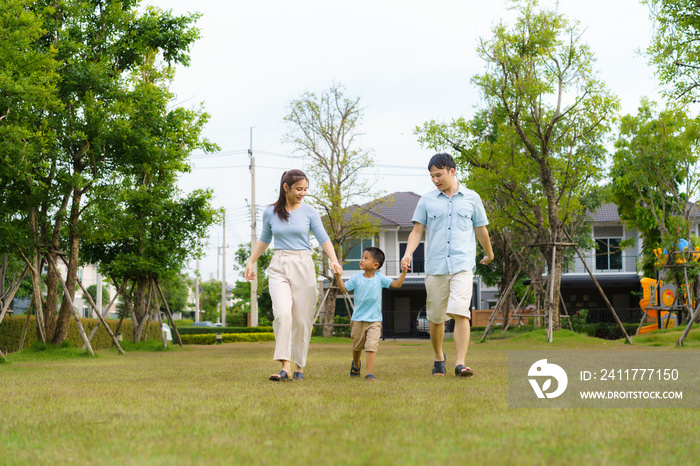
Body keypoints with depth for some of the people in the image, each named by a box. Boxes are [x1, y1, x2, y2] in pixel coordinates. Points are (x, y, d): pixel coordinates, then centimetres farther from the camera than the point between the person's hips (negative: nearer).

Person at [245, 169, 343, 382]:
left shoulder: (309, 212, 0)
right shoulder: (270, 213, 5)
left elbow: (323, 239, -3)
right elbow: (264, 239, 20)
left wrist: (333, 260, -18)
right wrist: (251, 261, 15)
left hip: (303, 266, 0)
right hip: (279, 268, 0)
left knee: (302, 319, 1)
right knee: (282, 313, -19)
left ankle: (299, 366, 15)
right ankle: (285, 367, -22)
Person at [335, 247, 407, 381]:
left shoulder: (379, 278, -1)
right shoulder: (356, 278, -1)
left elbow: (396, 284, 0)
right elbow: (344, 289, 2)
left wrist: (403, 273, -14)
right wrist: (338, 276, -11)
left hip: (374, 320, -1)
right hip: (358, 319, 1)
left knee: (372, 346, -16)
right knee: (357, 346, 17)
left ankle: (370, 373, -16)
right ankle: (356, 364, 46)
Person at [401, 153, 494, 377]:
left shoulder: (471, 198, 9)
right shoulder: (427, 200, 9)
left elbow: (481, 230, 19)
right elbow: (417, 230, 7)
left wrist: (489, 254, 31)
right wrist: (408, 253, -9)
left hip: (462, 265, -2)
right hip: (435, 266, 2)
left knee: (461, 313, -18)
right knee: (436, 318, 6)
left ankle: (460, 364, -20)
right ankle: (439, 357, 29)